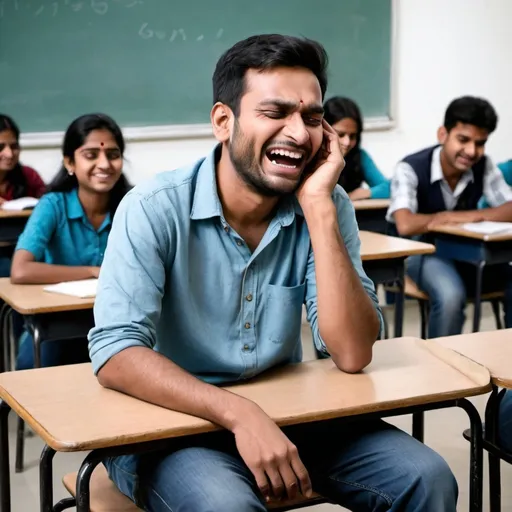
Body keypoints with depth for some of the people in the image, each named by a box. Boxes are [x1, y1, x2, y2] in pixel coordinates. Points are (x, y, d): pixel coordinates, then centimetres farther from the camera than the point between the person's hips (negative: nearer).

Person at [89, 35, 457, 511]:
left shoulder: (326, 207, -6)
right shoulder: (155, 209, -16)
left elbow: (351, 355, -16)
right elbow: (115, 353, -24)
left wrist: (318, 205, -22)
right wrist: (239, 414, -37)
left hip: (286, 414, 4)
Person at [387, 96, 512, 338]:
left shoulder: (483, 166, -4)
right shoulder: (411, 169, -19)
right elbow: (405, 225, -33)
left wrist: (462, 217, -24)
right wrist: (448, 218, -21)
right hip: (422, 252, -5)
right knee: (451, 295, -35)